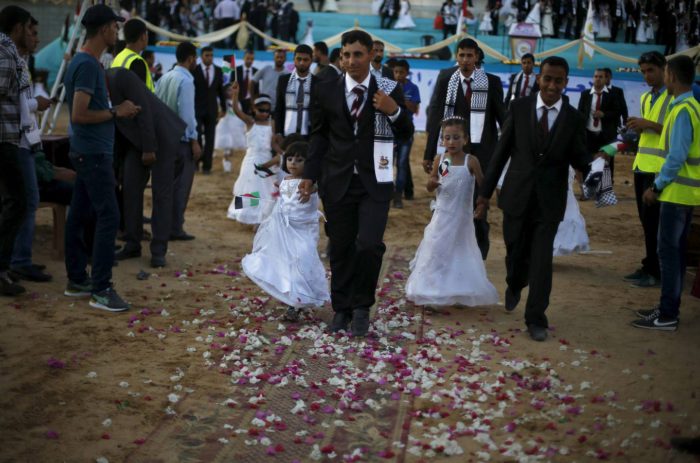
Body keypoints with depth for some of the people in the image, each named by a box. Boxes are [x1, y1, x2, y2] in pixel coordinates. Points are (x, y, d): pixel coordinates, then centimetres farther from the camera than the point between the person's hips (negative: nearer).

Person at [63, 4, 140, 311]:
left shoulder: (84, 63, 13)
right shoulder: (88, 65, -17)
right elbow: (79, 115, -22)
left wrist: (117, 110, 10)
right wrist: (116, 113, -13)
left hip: (88, 152, 10)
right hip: (94, 153, -10)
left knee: (79, 215, 12)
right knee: (108, 217, -10)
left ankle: (76, 280, 19)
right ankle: (101, 290, -8)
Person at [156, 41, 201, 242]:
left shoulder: (164, 77, 7)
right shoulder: (186, 80, -14)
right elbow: (186, 112, -18)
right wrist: (194, 140, -12)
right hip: (181, 138, -7)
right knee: (181, 185, 0)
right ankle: (175, 229, 3)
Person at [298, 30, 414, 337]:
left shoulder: (389, 91, -1)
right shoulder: (325, 91, 1)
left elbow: (406, 135, 4)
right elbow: (319, 137, 9)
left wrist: (395, 111, -15)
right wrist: (310, 175, 2)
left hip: (375, 182, -1)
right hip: (338, 182, 2)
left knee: (369, 245, -14)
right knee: (340, 248, 9)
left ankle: (361, 307, 9)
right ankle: (342, 309, 25)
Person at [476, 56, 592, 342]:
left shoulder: (573, 118, -3)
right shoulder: (519, 108, -3)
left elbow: (578, 159, 1)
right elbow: (501, 152, 1)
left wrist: (596, 162, -23)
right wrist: (486, 192, 2)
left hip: (549, 201, -1)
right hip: (517, 196, 1)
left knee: (541, 259, 0)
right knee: (516, 253, 14)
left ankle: (536, 318, 12)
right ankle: (514, 286, 47)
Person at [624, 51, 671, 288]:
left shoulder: (674, 97, -7)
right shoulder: (645, 98, 17)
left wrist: (649, 124, -18)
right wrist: (638, 127, 3)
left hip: (660, 167, -7)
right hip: (642, 164, 7)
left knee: (652, 219, -7)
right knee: (645, 219, 9)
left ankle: (654, 269, 0)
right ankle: (649, 266, 16)